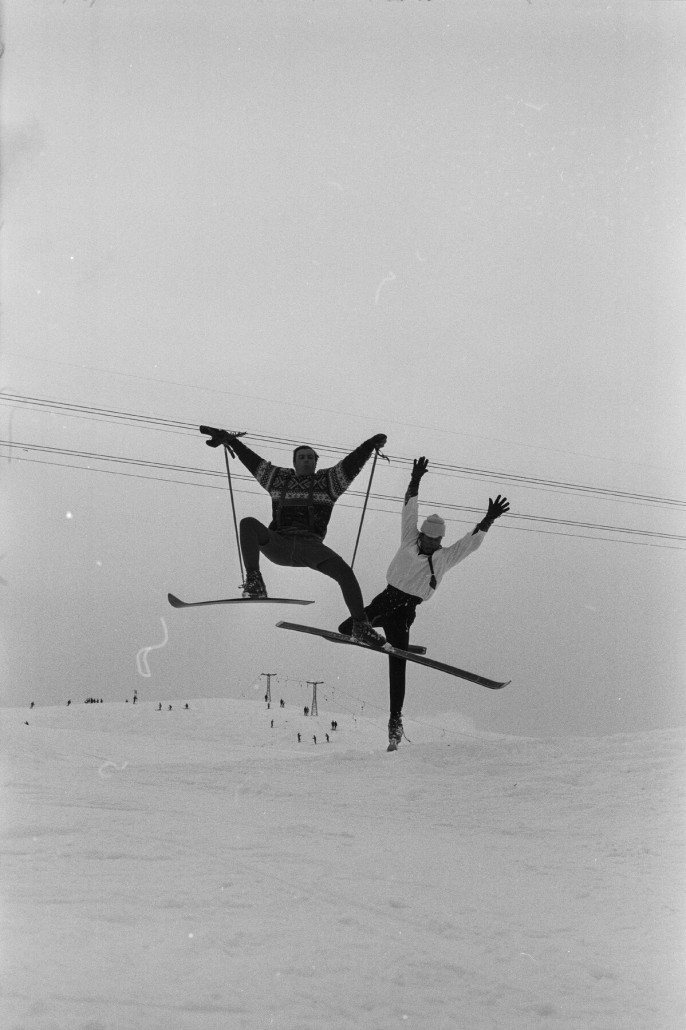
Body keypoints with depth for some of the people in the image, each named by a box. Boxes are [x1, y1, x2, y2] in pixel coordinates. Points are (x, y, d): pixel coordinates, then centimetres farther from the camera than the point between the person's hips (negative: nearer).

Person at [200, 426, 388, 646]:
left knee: (344, 572, -25)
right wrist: (228, 439, 24)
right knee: (249, 524, -24)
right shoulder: (279, 478, 20)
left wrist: (371, 445, -11)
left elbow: (352, 463, 3)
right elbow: (251, 459, 24)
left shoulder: (328, 480, 14)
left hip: (310, 547, -2)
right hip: (278, 544, 2)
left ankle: (360, 626, -15)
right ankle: (254, 583, -33)